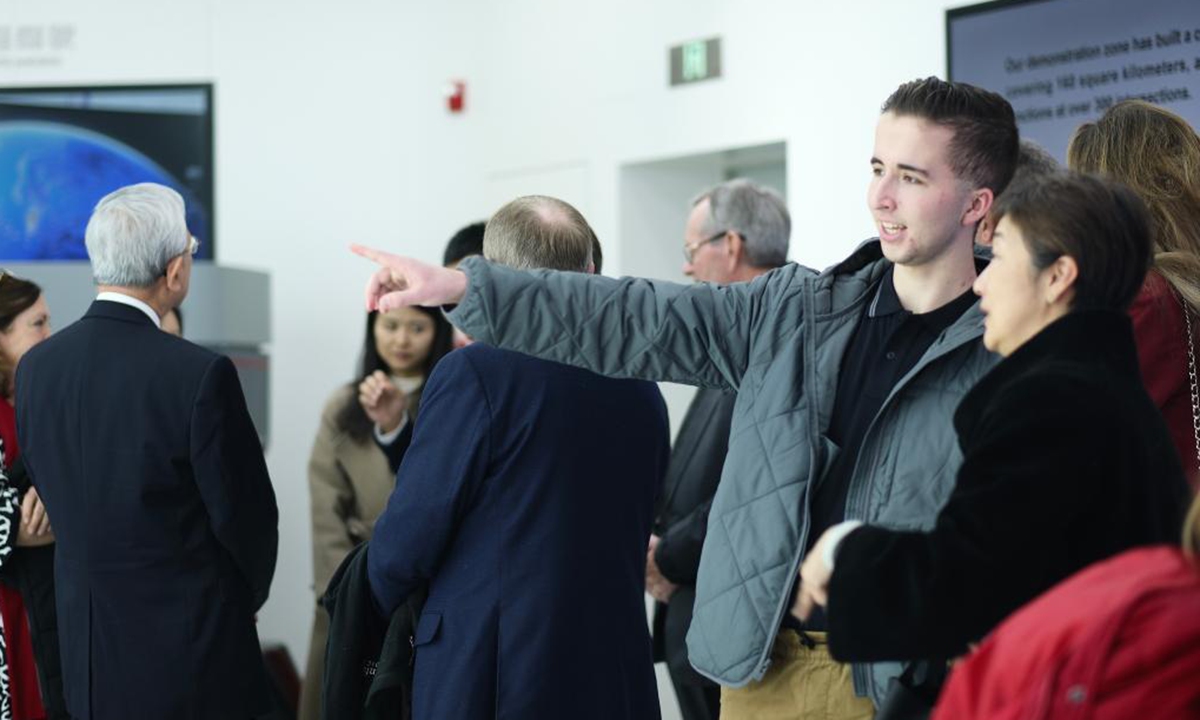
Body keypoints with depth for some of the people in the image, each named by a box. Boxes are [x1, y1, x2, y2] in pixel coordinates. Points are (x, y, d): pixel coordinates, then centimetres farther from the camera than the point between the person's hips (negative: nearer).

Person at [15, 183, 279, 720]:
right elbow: (244, 514, -10)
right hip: (190, 650, -5)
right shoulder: (200, 375, -18)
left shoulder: (35, 367, -1)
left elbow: (50, 494, 8)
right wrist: (246, 597, 10)